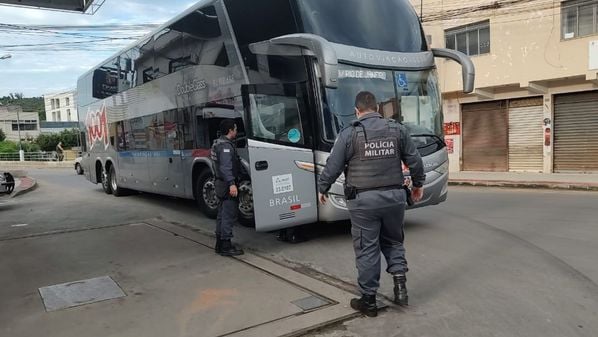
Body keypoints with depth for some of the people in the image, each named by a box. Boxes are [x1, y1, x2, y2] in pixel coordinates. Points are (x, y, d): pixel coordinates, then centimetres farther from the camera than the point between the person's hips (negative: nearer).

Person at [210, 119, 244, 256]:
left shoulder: (218, 143, 15)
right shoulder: (226, 145, -16)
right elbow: (225, 167, -27)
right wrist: (231, 183, -34)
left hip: (220, 184, 11)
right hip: (227, 185, -11)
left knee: (222, 214, 15)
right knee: (229, 215, -6)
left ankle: (220, 244, 24)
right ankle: (226, 246, -2)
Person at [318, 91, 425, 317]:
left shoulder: (349, 134, -5)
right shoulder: (398, 129, 5)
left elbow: (333, 166, -2)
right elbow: (414, 161, 10)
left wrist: (322, 189, 14)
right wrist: (418, 184, 27)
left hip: (363, 200, -3)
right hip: (394, 196, 3)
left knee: (367, 249, 6)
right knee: (393, 241, 22)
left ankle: (369, 300, 15)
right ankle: (400, 285, 10)